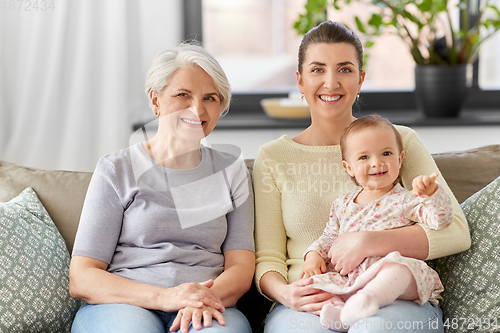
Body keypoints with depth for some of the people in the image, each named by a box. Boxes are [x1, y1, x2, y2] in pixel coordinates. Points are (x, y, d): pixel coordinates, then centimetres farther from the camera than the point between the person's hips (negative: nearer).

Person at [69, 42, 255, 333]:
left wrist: (208, 298, -16)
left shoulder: (232, 171, 17)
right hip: (121, 304, 0)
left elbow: (241, 267, 9)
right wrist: (163, 296, -17)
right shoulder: (117, 170, 7)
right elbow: (81, 280, -1)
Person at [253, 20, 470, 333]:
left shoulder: (398, 141, 8)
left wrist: (368, 242, -16)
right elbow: (267, 259, 9)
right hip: (309, 306, 1)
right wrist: (285, 293, -16)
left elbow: (455, 231, -2)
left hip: (394, 299, -1)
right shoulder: (273, 158, 11)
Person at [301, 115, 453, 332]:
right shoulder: (342, 204, 20)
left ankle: (367, 299, -57)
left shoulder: (406, 200, 7)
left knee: (398, 266, -37)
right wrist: (314, 255, 6)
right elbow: (328, 238, 26)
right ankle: (335, 310, -40)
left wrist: (432, 192, -22)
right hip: (345, 279, 5)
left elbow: (441, 220, -4)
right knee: (311, 280, -17)